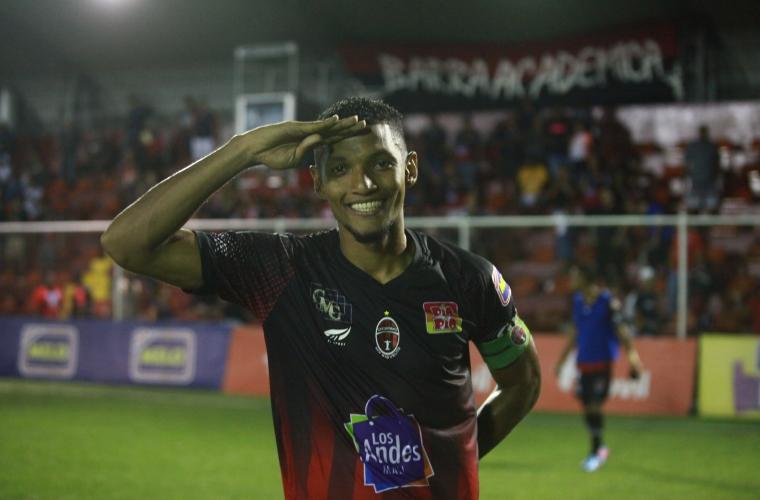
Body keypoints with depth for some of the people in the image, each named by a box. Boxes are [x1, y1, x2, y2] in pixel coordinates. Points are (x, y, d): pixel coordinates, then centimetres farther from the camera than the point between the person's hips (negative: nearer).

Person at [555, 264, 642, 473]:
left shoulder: (607, 301, -10)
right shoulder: (577, 300, 9)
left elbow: (620, 329, -9)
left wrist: (632, 354, -17)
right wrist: (563, 358, 23)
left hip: (602, 361, -6)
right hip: (584, 361, 6)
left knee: (595, 406, -9)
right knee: (586, 407, 5)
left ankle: (596, 452, 1)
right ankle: (600, 448, 21)